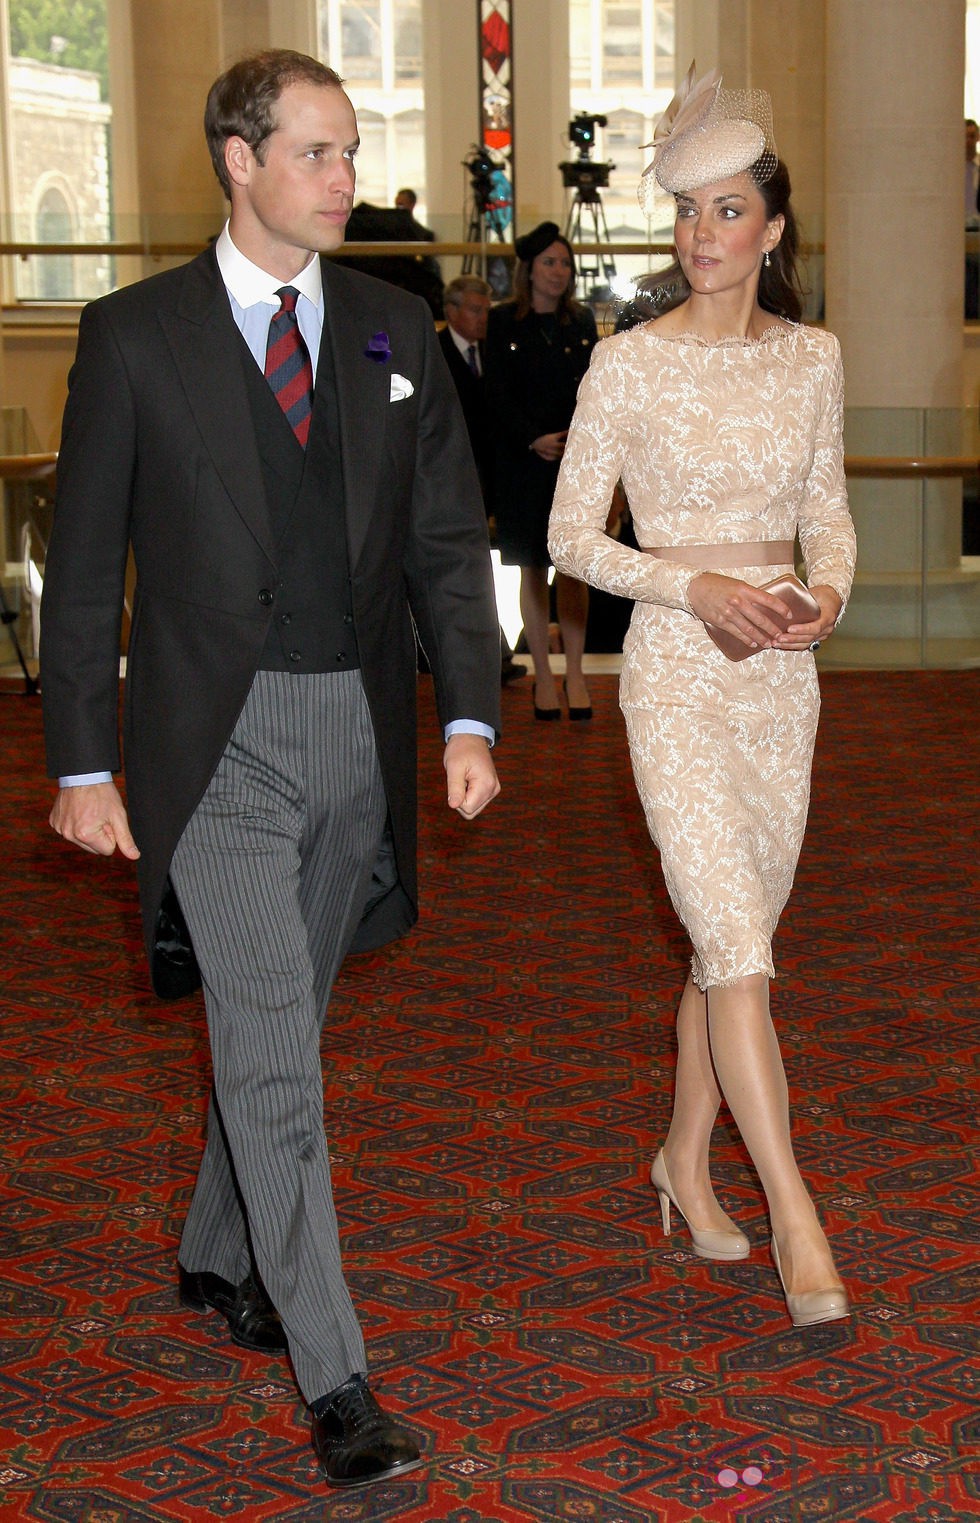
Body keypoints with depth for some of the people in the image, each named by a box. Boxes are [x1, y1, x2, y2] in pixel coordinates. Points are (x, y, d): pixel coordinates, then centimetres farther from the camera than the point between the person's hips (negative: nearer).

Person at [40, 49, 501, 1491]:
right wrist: (82, 762, -5)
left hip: (359, 732, 4)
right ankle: (334, 1376, -2)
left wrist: (469, 718, -5)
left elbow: (450, 539, 6)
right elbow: (84, 561, -1)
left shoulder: (395, 331, 7)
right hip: (216, 741, -4)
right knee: (271, 1044, -9)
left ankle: (218, 1257, 39)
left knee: (283, 1025, 17)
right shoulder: (135, 334, -3)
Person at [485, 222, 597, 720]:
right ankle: (543, 675, 9)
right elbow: (498, 397, -3)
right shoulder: (503, 324, 2)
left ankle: (575, 674, 1)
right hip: (522, 461, -1)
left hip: (576, 458, 2)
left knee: (574, 565, -4)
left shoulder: (582, 322, 10)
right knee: (533, 570, 2)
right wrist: (535, 440, -15)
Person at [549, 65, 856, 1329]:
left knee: (735, 940, 12)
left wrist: (829, 591, -6)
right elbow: (571, 535, -5)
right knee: (738, 948, -11)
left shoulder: (811, 359, 5)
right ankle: (793, 1214, -5)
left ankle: (684, 1158, 31)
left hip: (781, 670, 5)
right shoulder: (628, 365, -7)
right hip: (675, 669, -5)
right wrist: (695, 585, -18)